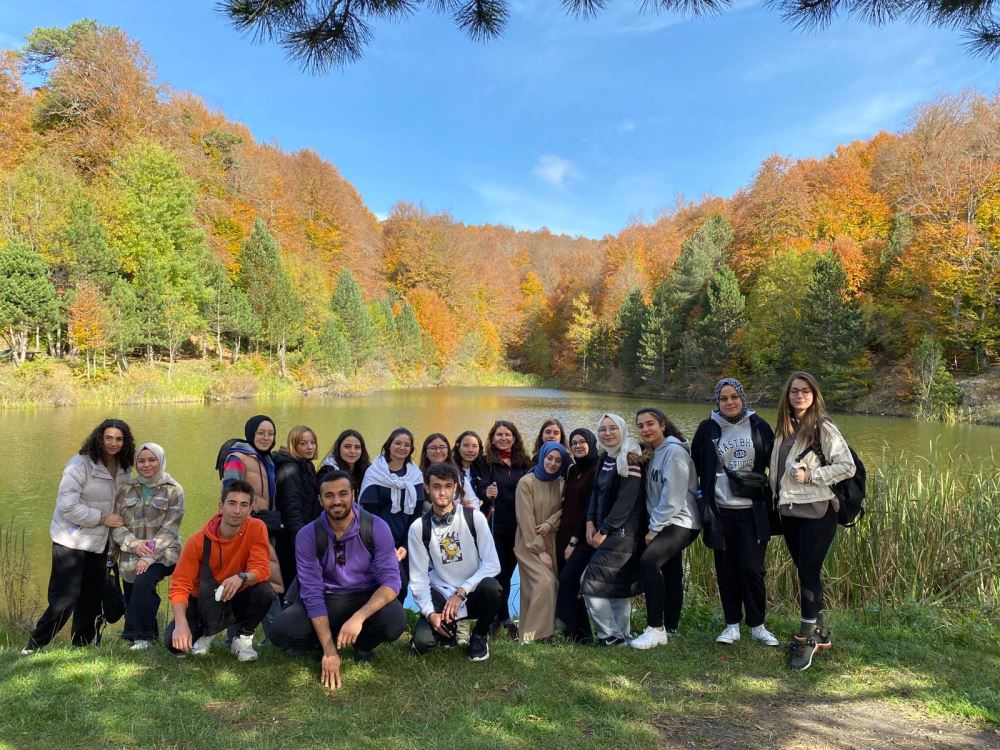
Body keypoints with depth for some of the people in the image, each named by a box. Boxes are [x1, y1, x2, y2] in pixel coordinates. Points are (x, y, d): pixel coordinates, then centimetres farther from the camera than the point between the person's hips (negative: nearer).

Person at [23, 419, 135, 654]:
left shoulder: (123, 469, 3)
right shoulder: (80, 464, -16)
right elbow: (67, 505, -21)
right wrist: (102, 519, -19)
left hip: (99, 543, 7)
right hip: (71, 541, -6)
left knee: (91, 599, 13)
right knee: (65, 599, -6)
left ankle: (81, 647, 27)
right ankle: (33, 646, 10)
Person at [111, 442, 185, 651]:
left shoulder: (173, 490, -1)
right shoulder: (126, 491, 10)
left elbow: (169, 529, -8)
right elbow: (116, 524, 4)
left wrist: (149, 557, -16)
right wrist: (134, 544, -13)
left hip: (162, 555, -4)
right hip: (131, 556, 4)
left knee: (143, 583, -28)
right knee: (132, 599, 4)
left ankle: (142, 636, -14)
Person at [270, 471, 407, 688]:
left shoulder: (377, 528, -15)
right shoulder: (307, 536, -13)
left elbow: (390, 580, -19)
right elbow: (312, 592, -17)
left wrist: (359, 617, -37)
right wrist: (329, 650, -24)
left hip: (367, 597, -1)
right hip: (326, 600, 1)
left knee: (395, 621, -32)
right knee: (281, 631, -25)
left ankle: (363, 644, 5)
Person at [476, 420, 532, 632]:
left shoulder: (525, 463, 8)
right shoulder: (487, 463, -2)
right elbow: (480, 490, -9)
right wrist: (487, 494, -31)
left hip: (518, 527, 3)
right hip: (495, 526, -3)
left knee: (508, 572, 10)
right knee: (499, 572, -2)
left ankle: (496, 618, 24)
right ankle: (504, 619, 10)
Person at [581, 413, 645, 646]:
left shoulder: (630, 459, -12)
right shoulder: (605, 458, 12)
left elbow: (626, 500, -17)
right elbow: (596, 492, 12)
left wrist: (604, 531, -15)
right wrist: (590, 523, -1)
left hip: (623, 531, -8)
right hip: (606, 530, 8)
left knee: (592, 582, -10)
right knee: (618, 585, 13)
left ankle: (609, 635, 1)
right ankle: (623, 636, 22)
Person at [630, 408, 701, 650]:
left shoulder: (674, 450, -14)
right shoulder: (653, 452, 13)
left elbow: (673, 497, -19)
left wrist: (654, 529, -15)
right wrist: (653, 527, 4)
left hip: (681, 522, -9)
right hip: (664, 523, 9)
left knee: (648, 561, -24)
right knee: (670, 574, 14)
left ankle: (656, 628, -17)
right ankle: (669, 629, 23)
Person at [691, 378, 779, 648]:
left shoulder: (758, 426, 1)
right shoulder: (708, 429, 2)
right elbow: (696, 466, 10)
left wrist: (772, 499, 4)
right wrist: (702, 497, 8)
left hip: (752, 511, -1)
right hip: (720, 512, 1)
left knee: (752, 568, -2)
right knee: (726, 570, 7)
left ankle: (757, 625, 17)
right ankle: (732, 625, 20)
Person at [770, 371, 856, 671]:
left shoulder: (824, 428, -8)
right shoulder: (784, 428, 10)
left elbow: (847, 466, -11)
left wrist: (811, 475, -17)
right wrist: (778, 496, 7)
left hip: (817, 511, -6)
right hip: (790, 511, 6)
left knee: (808, 572, -3)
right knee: (806, 572, 14)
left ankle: (806, 639, 9)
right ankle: (819, 632, 28)